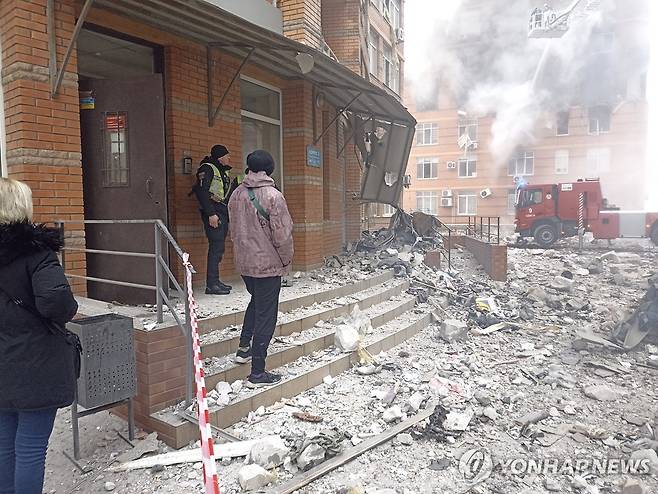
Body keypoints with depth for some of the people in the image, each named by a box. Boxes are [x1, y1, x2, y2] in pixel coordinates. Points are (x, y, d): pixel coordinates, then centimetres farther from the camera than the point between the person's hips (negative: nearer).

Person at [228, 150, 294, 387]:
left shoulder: (237, 195, 3)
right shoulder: (272, 196, -16)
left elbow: (234, 230, 12)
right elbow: (282, 234, -16)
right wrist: (286, 260, -1)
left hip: (244, 262, 7)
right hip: (268, 263, -6)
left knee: (256, 301, 30)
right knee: (265, 314, 2)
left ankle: (244, 347, 31)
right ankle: (257, 372, 8)